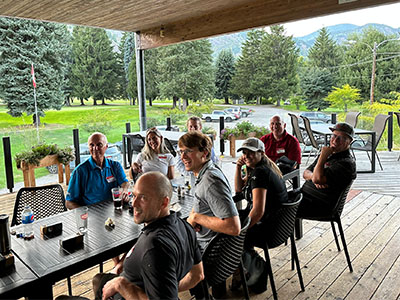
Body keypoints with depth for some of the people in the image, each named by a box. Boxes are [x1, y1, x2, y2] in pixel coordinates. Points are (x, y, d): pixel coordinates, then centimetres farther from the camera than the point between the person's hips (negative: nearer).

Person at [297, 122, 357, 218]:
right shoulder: (329, 154, 15)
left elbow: (318, 179, -23)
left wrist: (323, 156, -13)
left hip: (318, 206, -8)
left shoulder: (347, 163, -13)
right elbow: (305, 173, 14)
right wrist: (313, 177, -9)